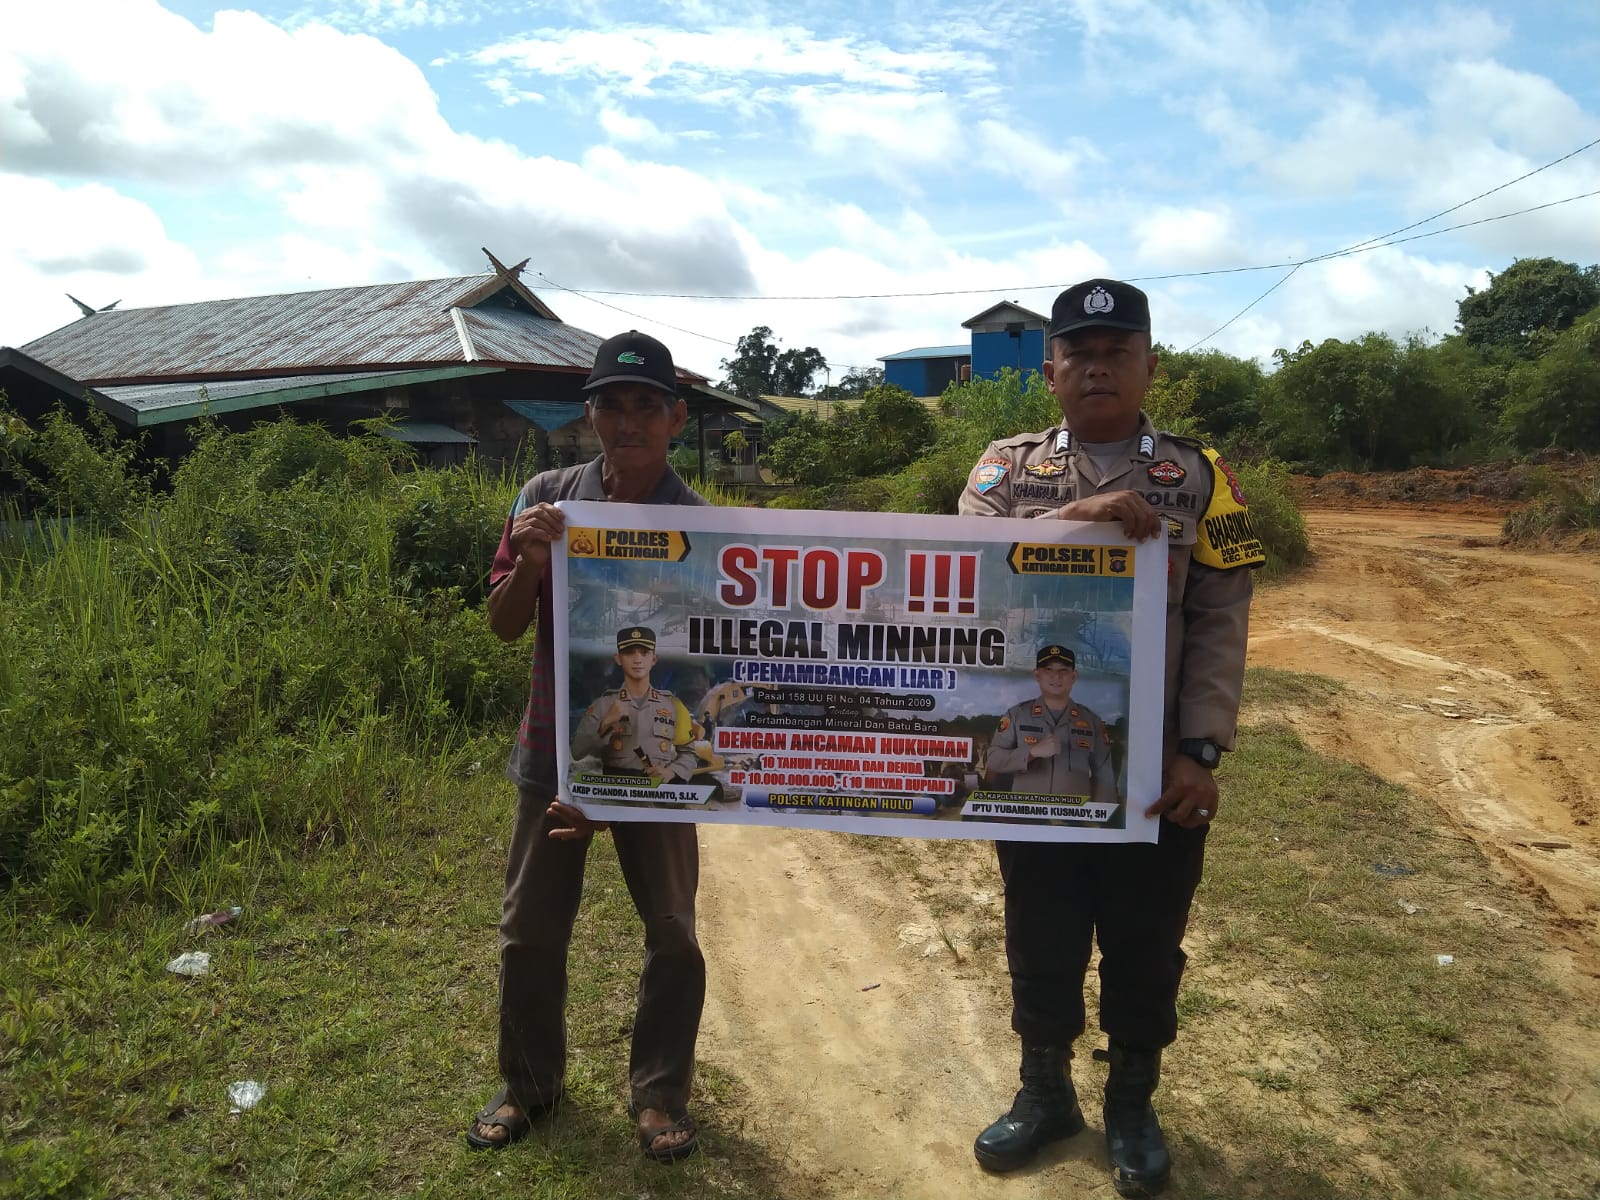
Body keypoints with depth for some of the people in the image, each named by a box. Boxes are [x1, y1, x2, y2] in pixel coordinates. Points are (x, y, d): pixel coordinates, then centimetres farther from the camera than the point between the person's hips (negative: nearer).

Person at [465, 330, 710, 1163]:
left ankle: (659, 1093, 29)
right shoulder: (546, 498, -5)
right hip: (553, 751, 2)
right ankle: (528, 1085, 35)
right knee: (529, 931, 13)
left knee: (672, 931, 8)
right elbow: (504, 626, -1)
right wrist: (529, 562, -24)